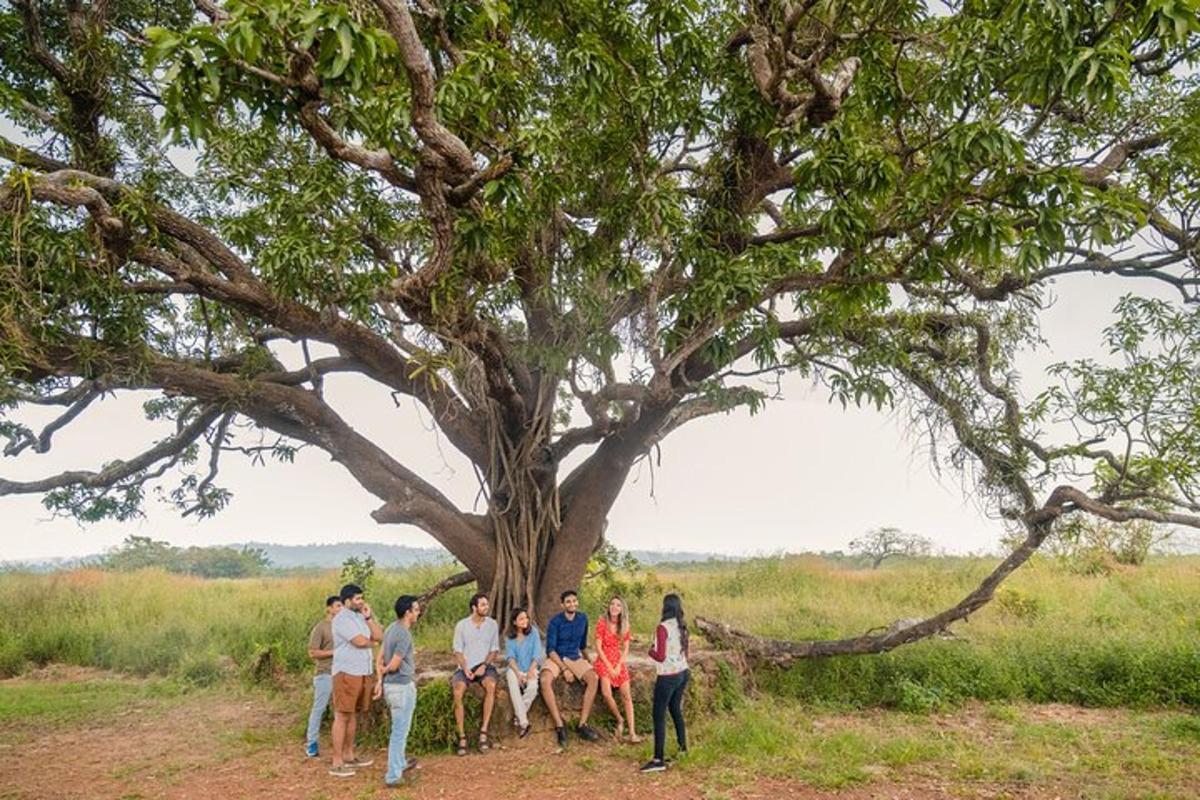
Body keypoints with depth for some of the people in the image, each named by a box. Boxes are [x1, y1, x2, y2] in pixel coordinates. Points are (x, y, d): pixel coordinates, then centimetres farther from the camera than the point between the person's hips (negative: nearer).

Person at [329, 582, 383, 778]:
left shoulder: (361, 617, 12)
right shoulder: (342, 619, -13)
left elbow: (379, 636, 7)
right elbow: (360, 642, -21)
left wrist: (369, 617, -1)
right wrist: (372, 641, 0)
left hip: (363, 672, 8)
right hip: (347, 673, -8)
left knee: (353, 714, 14)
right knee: (342, 716, -4)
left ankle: (349, 756, 24)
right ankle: (337, 763, 1)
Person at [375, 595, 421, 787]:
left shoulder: (391, 629, 6)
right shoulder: (404, 635, -22)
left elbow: (379, 658, 9)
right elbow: (393, 665, -21)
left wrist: (380, 679, 5)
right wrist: (384, 670, 0)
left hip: (392, 685, 9)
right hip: (402, 686, -9)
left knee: (399, 729, 24)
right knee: (400, 732, 0)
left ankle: (400, 763, 39)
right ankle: (393, 775, 7)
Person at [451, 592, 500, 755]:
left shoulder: (492, 624, 3)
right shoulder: (462, 625, 0)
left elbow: (494, 650, 4)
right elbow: (458, 651, 1)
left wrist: (484, 666, -12)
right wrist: (465, 669, -14)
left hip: (484, 665, 0)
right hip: (465, 667, 0)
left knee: (491, 685, -33)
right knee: (458, 693, -28)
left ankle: (483, 731, -26)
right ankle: (462, 737, -18)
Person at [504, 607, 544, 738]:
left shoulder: (533, 632, 2)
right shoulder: (509, 637, 5)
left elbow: (537, 654, -3)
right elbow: (510, 657, -4)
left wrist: (531, 671, -18)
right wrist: (518, 673, -21)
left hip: (531, 668, 0)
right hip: (515, 668, 1)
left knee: (533, 687, -33)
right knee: (513, 684, -34)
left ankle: (519, 717, -15)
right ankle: (523, 722, -31)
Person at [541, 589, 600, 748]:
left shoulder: (583, 618, 1)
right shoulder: (555, 622, -13)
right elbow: (550, 650, -15)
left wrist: (587, 660, 17)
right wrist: (565, 669, -22)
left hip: (575, 658, 4)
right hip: (556, 658, -3)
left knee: (593, 678, -24)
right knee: (545, 681, -34)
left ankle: (583, 724, -20)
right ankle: (559, 724, -27)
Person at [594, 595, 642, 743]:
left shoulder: (624, 626, 3)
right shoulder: (602, 622, -8)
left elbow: (626, 649, 4)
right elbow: (598, 647, -9)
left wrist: (619, 666, -9)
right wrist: (609, 667, -12)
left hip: (619, 662, 4)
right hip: (604, 661, -3)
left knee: (626, 695, -5)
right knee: (606, 693, -23)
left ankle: (632, 733, -4)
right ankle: (620, 720, 0)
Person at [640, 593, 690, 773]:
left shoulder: (663, 628, -18)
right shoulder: (681, 626, 4)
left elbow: (660, 656, -19)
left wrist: (650, 651, -1)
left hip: (668, 677, -8)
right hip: (683, 673, 8)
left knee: (659, 716, -2)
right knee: (675, 709, 24)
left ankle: (658, 760, -1)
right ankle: (682, 747, 37)